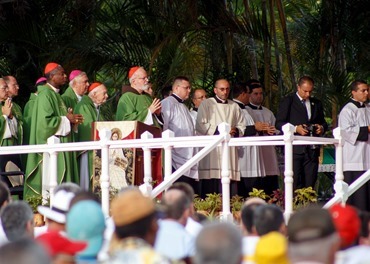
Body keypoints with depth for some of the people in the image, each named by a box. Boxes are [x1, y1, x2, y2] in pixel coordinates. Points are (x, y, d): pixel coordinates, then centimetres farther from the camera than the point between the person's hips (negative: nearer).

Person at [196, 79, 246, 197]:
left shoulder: (234, 106, 19)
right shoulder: (206, 104, 6)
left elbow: (242, 126, 19)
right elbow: (200, 126, -4)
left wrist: (236, 131, -4)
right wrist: (218, 130, -12)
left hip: (230, 150, 4)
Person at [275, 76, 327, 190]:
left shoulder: (316, 103, 19)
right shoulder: (288, 101, 3)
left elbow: (323, 122, 26)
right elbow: (279, 123, -3)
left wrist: (322, 128, 2)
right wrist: (295, 128, -17)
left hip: (312, 150, 5)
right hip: (295, 150, -5)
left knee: (310, 184, 1)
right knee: (295, 185, -9)